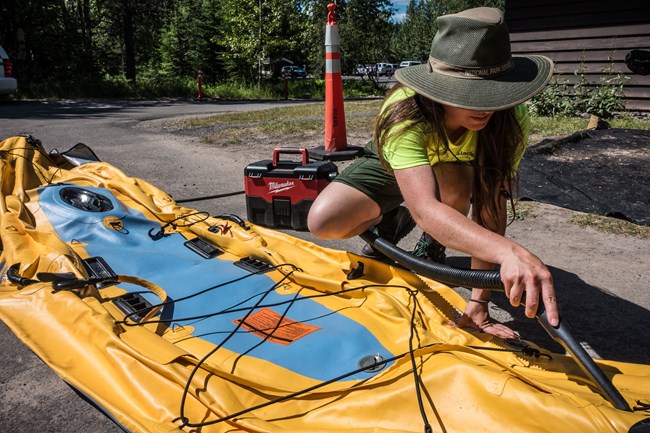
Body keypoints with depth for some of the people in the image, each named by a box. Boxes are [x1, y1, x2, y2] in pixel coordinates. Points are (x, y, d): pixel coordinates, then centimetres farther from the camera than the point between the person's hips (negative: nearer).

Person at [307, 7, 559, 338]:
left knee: (454, 184, -37)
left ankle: (431, 246, -1)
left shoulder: (511, 120, -34)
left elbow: (492, 205, -33)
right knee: (323, 222, -26)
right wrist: (510, 252, -71)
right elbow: (425, 208, -55)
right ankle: (393, 221, 8)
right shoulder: (404, 113, -42)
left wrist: (478, 302, -37)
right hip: (392, 165, -1)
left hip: (456, 170, 2)